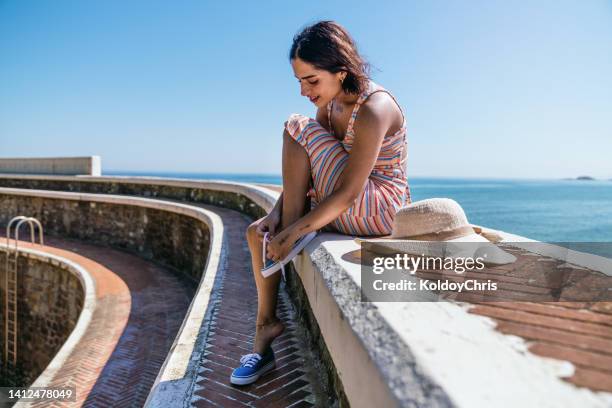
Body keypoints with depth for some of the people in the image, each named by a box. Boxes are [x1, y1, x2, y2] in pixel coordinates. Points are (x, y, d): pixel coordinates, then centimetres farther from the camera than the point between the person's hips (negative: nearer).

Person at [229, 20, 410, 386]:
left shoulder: (373, 109, -23)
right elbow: (303, 174, 4)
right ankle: (267, 327, 6)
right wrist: (278, 212, -9)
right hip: (347, 209, 9)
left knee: (297, 130, -18)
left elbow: (348, 193, -27)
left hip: (379, 210, -8)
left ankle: (290, 232, -12)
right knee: (257, 231, 3)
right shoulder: (330, 103, 3)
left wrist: (292, 231, -24)